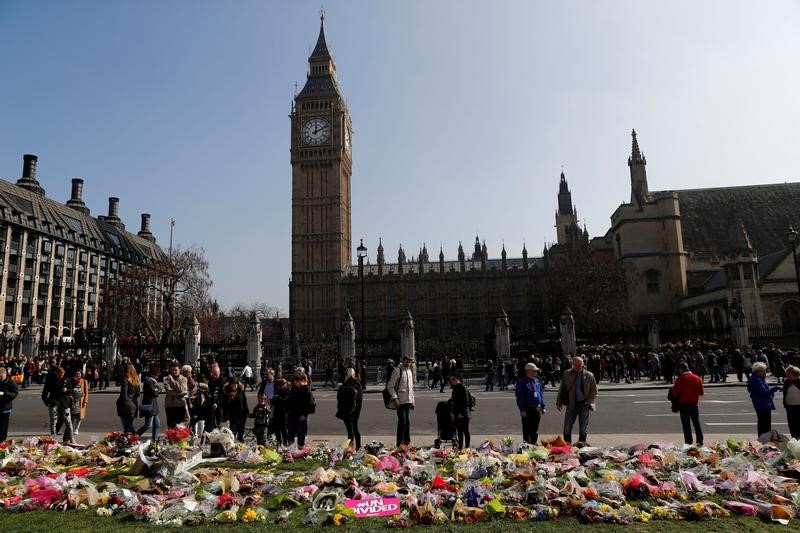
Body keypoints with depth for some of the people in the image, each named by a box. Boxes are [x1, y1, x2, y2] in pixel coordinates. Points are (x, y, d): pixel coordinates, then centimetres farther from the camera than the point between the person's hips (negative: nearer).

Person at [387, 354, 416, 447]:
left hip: (408, 401, 7)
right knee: (402, 421, -6)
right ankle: (400, 444, 3)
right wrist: (395, 398, -18)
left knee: (408, 422, 11)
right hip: (400, 401, -7)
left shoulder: (410, 371, 15)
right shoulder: (397, 371, -9)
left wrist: (412, 400, 17)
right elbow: (390, 386, -11)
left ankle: (407, 442, 21)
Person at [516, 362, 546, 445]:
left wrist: (543, 407, 9)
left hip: (537, 408, 6)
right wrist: (522, 410, -16)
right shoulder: (521, 382, -8)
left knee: (535, 430, 14)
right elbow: (519, 397, -11)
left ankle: (533, 444, 25)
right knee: (527, 430, 2)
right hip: (527, 409, -5)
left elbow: (541, 394, 14)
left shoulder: (537, 381, 10)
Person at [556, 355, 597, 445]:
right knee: (567, 428, 2)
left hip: (584, 404, -1)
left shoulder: (589, 375, -1)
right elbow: (561, 389, 8)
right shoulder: (566, 374, 2)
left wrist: (589, 402, -7)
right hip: (571, 404, 1)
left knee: (583, 429, 8)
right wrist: (558, 402, 4)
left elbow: (594, 390, 5)